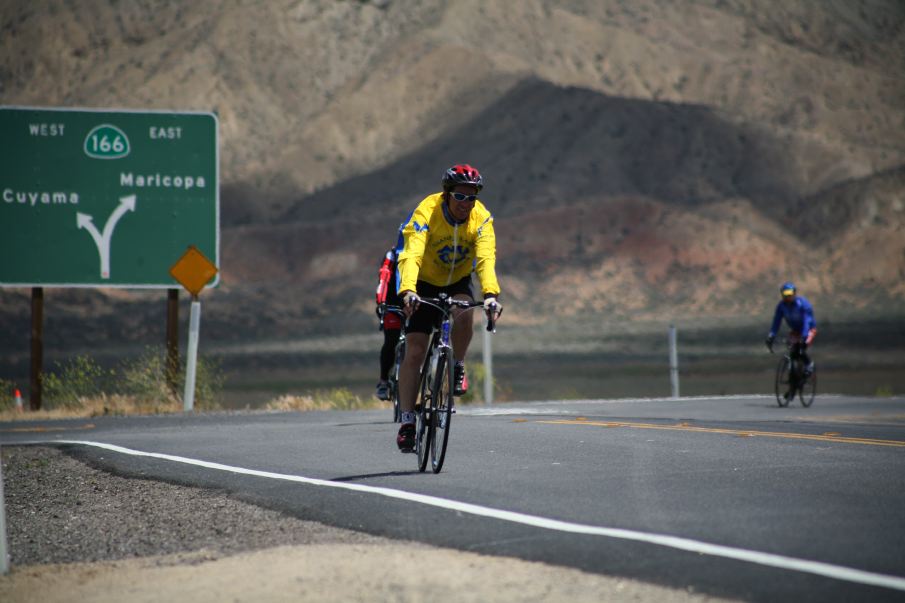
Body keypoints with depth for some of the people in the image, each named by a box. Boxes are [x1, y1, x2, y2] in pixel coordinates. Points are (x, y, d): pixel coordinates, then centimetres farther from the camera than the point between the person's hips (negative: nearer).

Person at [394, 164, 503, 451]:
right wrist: (407, 290, -56)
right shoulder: (426, 212, -27)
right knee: (414, 351, -11)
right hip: (426, 284, -2)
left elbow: (486, 258, -32)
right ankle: (407, 421, -5)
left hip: (458, 282, 2)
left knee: (464, 315, -32)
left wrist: (490, 293, -49)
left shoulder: (481, 218, -20)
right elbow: (411, 255, -39)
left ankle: (458, 367, -4)